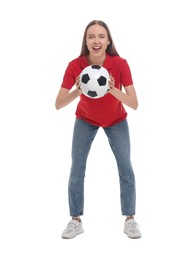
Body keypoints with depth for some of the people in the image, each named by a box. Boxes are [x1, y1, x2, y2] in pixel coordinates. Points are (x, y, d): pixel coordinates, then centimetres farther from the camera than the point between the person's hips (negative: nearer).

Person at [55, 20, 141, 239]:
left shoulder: (120, 64, -28)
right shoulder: (75, 66, -27)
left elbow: (134, 104, -30)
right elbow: (58, 105, -28)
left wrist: (113, 90, -46)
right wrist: (77, 91, -47)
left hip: (116, 120, 0)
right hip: (86, 120, 0)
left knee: (125, 167, -6)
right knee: (76, 169, -6)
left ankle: (130, 220, 9)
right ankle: (75, 221, 9)